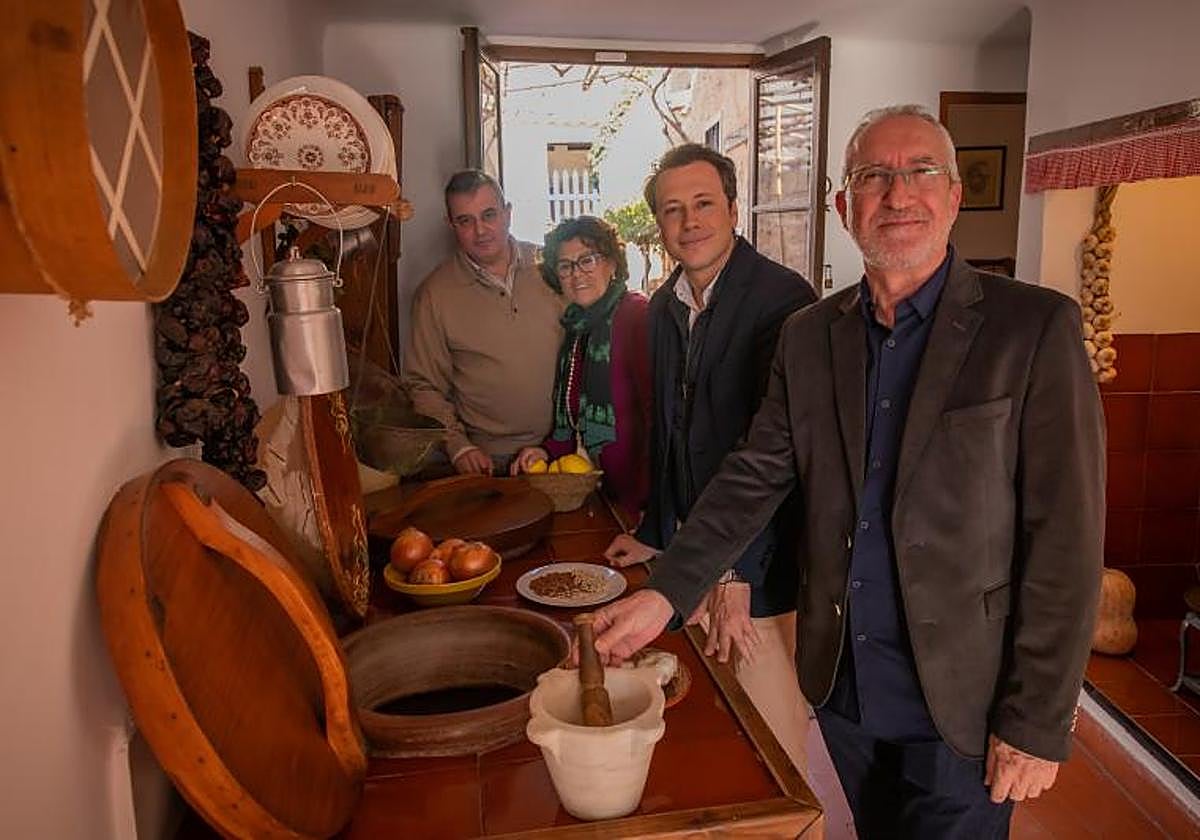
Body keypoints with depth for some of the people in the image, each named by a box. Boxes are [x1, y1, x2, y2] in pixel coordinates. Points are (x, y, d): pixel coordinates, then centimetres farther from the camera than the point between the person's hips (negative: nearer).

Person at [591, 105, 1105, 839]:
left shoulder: (1036, 327, -12)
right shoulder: (808, 336, 2)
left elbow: (1065, 538, -13)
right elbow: (755, 478, 1)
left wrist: (1038, 721, -12)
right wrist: (665, 594, -10)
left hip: (961, 700, -4)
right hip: (842, 688, 4)